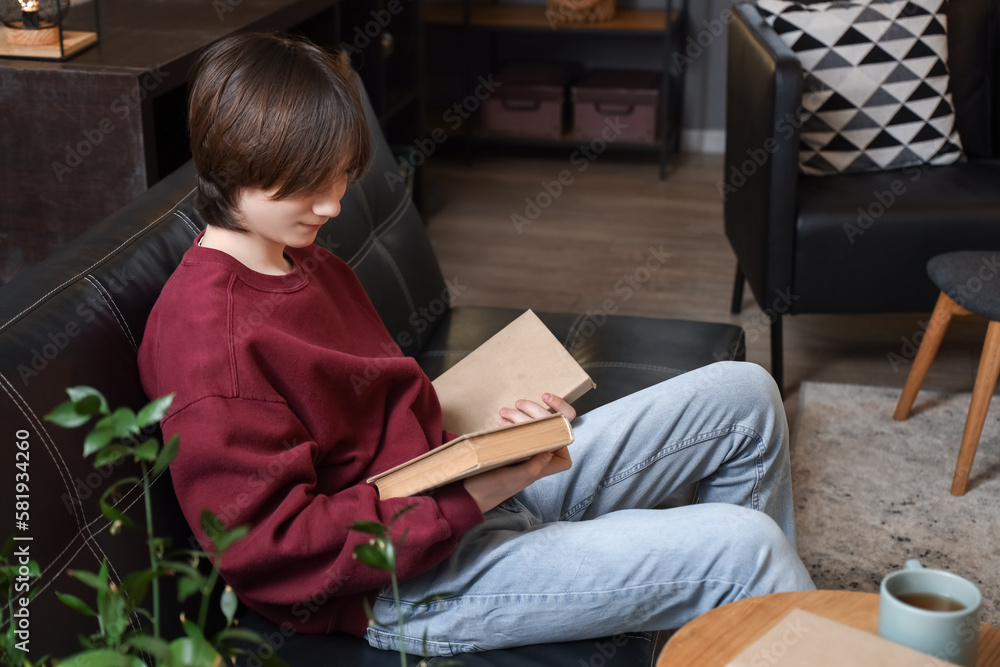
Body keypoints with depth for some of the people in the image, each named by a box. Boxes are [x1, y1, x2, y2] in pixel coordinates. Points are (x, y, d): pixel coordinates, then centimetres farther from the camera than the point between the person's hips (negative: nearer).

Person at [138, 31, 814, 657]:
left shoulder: (307, 263, 11)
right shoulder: (206, 339, -21)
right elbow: (271, 551, -24)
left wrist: (494, 425, 2)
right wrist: (473, 494, -27)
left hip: (477, 492, 10)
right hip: (402, 585, -10)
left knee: (745, 396, 11)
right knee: (741, 546, -18)